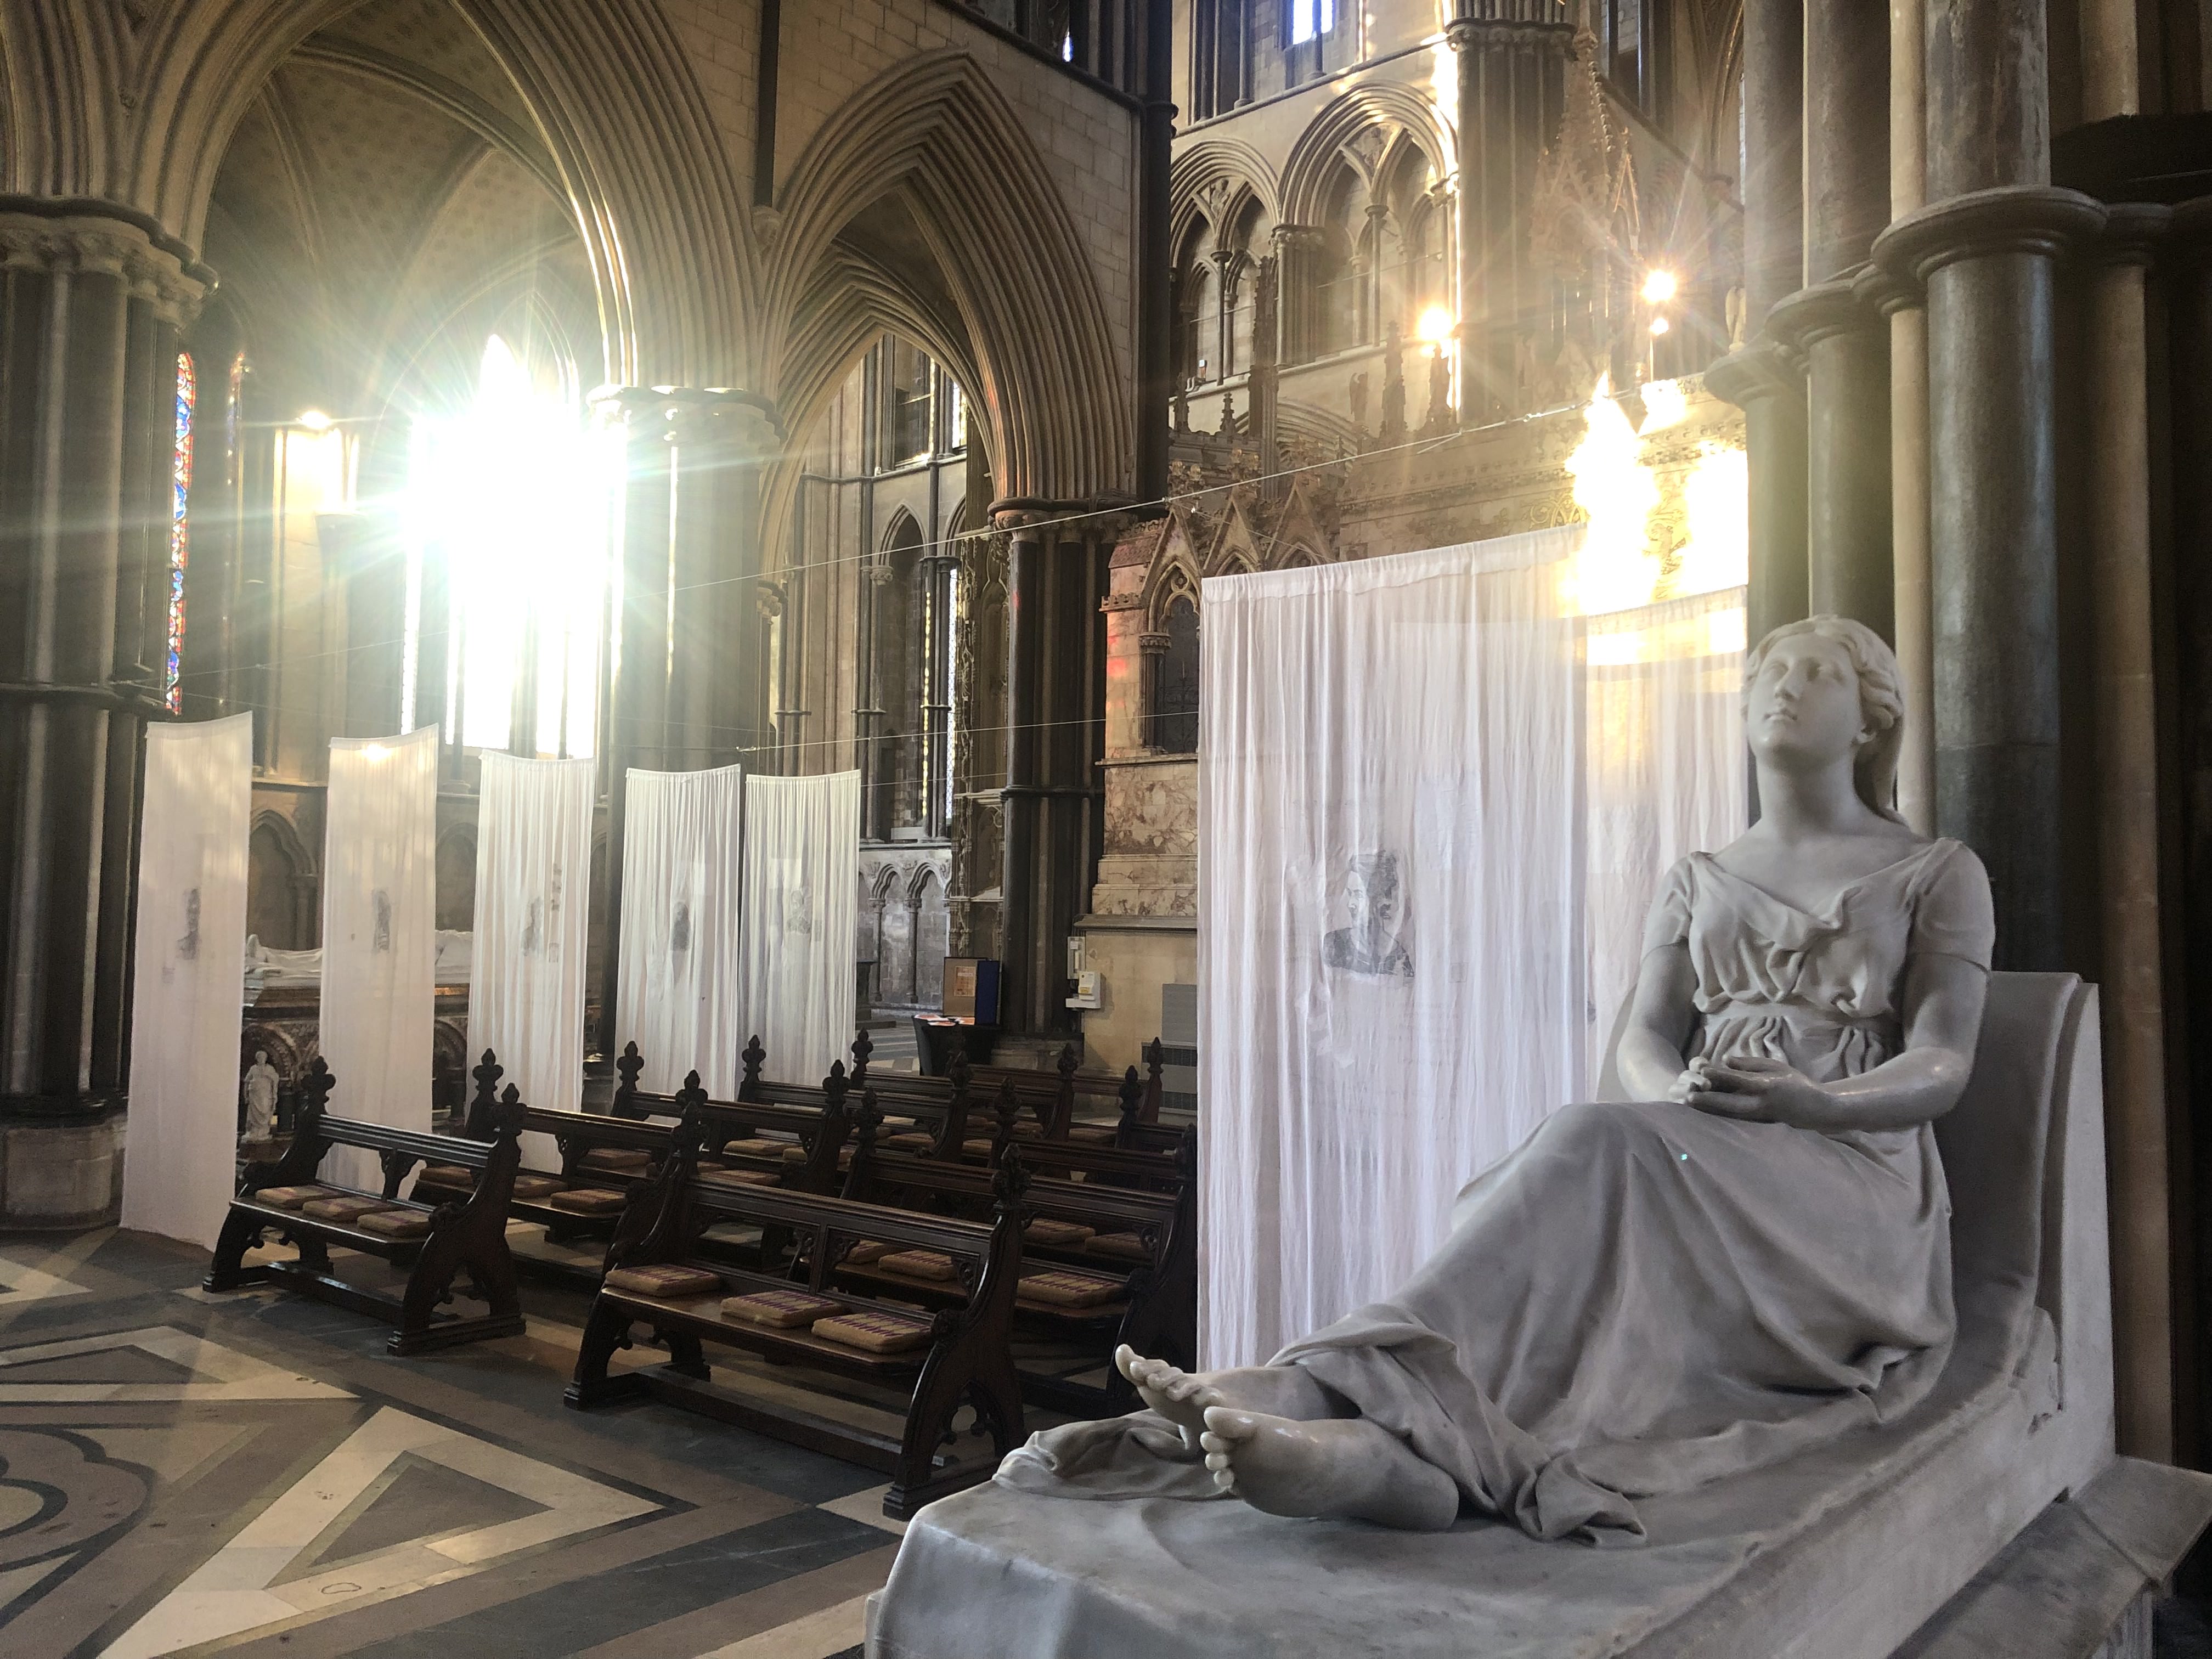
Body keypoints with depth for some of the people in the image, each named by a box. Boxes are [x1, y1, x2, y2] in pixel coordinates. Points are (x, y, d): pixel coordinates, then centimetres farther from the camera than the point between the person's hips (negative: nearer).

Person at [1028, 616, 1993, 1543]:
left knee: (1597, 1145, -35)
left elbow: (1943, 1066, 0)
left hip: (1855, 1189, -3)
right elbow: (1645, 1041, 9)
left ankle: (1320, 1381, -48)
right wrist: (1676, 1096, -17)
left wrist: (1815, 1102, -23)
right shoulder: (1695, 883, 23)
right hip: (1701, 1175, 3)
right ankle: (1386, 1443, -58)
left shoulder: (1939, 875, 13)